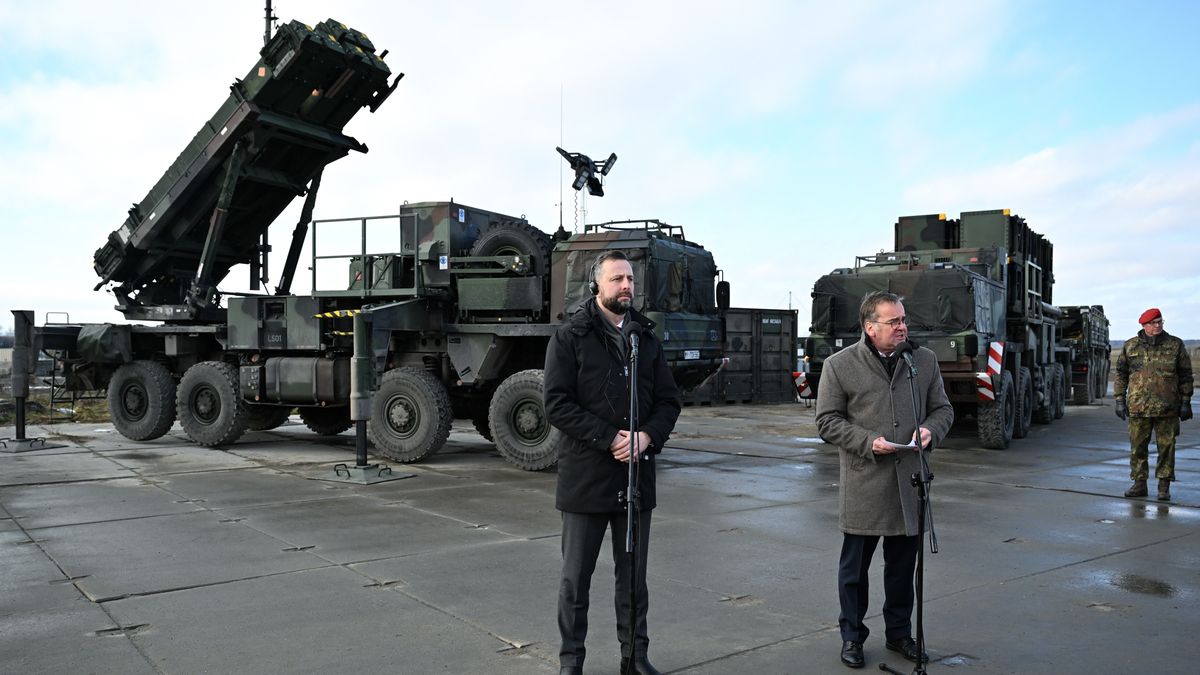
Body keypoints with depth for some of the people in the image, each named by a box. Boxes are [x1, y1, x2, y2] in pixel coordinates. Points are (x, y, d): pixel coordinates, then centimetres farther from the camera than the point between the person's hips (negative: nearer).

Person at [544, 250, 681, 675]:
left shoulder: (646, 337, 10)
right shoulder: (570, 336, -5)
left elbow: (668, 401, 9)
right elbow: (557, 403, -12)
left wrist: (646, 437, -10)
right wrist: (610, 439, -19)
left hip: (637, 476, 4)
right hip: (585, 476, -4)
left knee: (633, 574, 15)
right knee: (576, 576, 8)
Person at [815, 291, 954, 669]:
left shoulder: (925, 360, 7)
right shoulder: (839, 366, -5)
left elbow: (943, 409, 14)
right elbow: (827, 421, -4)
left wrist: (930, 429, -8)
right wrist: (868, 442, -16)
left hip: (909, 483, 3)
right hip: (862, 486, -3)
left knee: (903, 567, 15)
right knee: (854, 567, 8)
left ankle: (899, 632, 33)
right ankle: (852, 636, 24)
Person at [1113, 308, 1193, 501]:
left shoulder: (1175, 345, 5)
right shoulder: (1130, 346, 7)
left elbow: (1185, 375, 8)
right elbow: (1121, 374, 11)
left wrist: (1185, 402, 4)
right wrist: (1120, 400, 6)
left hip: (1167, 408, -1)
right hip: (1138, 406, 1)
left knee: (1166, 447, 3)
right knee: (1138, 447, 5)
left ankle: (1164, 486, 12)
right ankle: (1139, 483, 15)